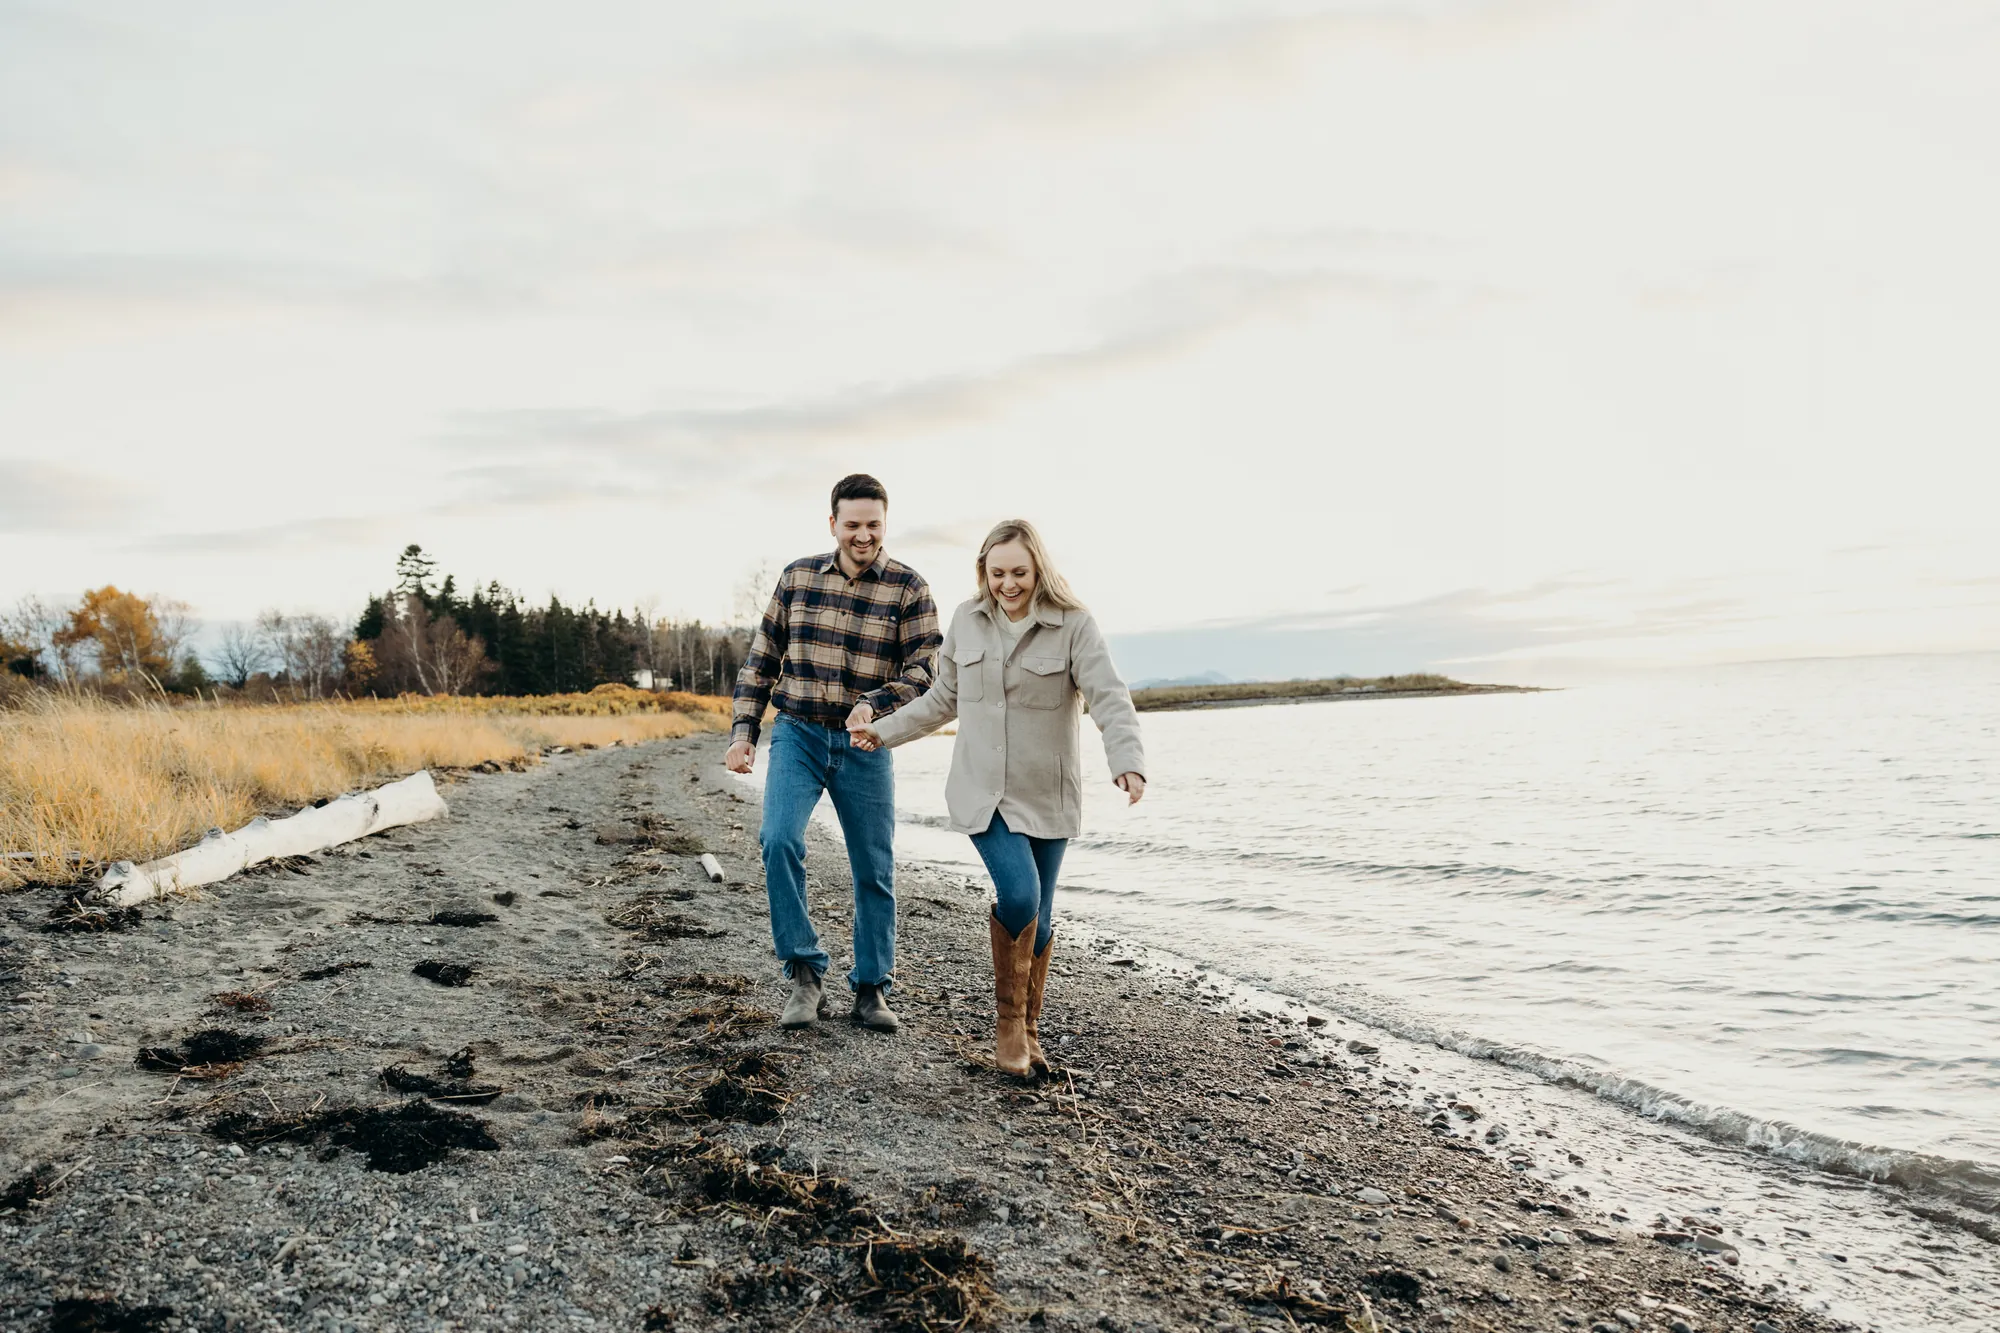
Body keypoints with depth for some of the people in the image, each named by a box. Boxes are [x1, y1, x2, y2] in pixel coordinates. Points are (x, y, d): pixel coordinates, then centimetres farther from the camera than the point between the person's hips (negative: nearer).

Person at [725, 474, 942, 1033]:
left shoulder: (909, 589, -3)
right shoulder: (798, 577, 4)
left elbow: (924, 671, -9)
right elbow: (761, 658, 9)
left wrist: (875, 704, -26)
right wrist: (744, 731, 3)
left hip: (865, 747, 0)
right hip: (797, 734, 1)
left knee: (874, 870, 5)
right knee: (779, 841, -20)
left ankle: (871, 989, 22)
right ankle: (805, 976, -8)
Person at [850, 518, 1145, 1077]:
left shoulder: (1073, 625, -10)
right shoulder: (967, 621, 2)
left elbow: (1111, 700, -20)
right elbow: (943, 699, 15)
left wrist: (1129, 762, -37)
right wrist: (883, 731, 14)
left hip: (1046, 797, -1)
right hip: (982, 793, 1)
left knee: (1038, 917, 7)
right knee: (1018, 894, -19)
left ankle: (1029, 1029, 28)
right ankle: (1009, 1018, 2)